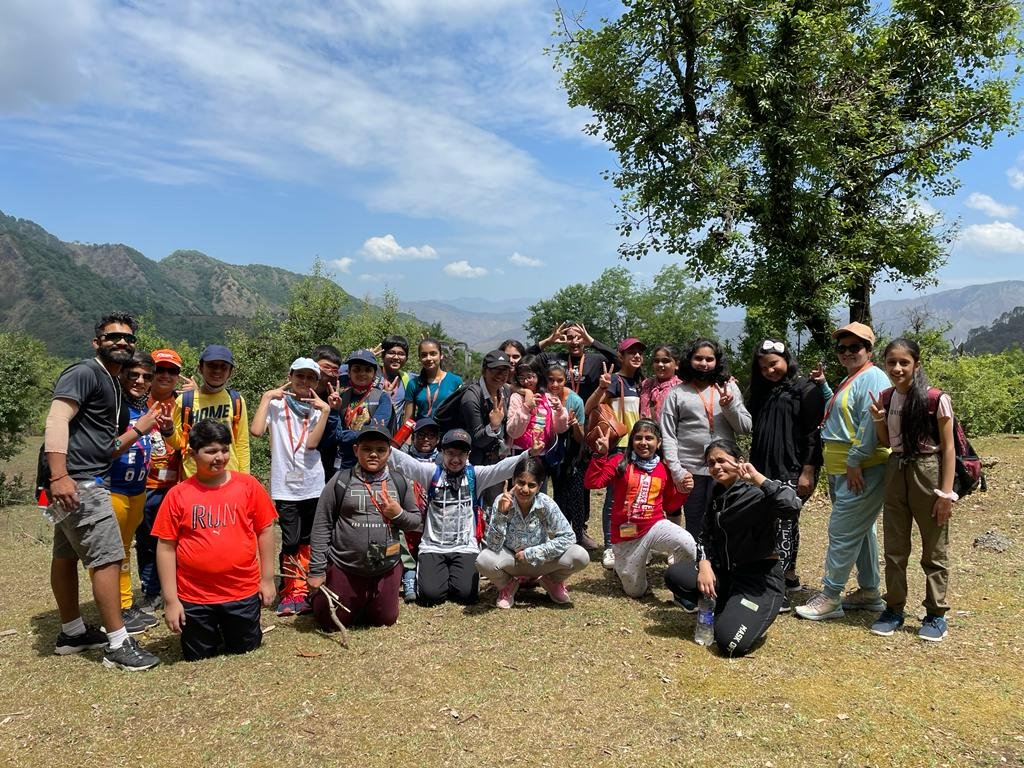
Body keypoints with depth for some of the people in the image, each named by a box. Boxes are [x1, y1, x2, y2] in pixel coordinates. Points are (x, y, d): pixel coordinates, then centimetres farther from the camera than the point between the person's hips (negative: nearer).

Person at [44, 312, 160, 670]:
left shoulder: (113, 387, 19)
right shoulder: (84, 373, -10)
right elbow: (56, 420, -23)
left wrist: (143, 426, 7)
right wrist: (58, 475, -33)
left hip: (89, 482, 10)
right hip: (76, 482, -10)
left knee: (66, 556, 18)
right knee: (108, 558, -10)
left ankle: (72, 633, 30)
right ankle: (119, 645, -5)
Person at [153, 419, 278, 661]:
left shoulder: (248, 485, -5)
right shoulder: (178, 495, -7)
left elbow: (265, 531, 2)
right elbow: (166, 547, -4)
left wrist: (267, 579, 2)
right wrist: (171, 600, -5)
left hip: (243, 593, 0)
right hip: (194, 597, 0)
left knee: (245, 649, 16)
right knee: (198, 657, 14)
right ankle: (211, 633, 43)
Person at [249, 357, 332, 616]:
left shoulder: (317, 409, 7)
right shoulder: (276, 404, 3)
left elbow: (311, 443, -10)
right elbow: (256, 430, -16)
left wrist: (325, 410, -13)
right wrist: (266, 397, -11)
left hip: (313, 485, 3)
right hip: (285, 486, -2)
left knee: (307, 542, 10)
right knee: (291, 541, -5)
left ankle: (301, 591, 23)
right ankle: (289, 592, 11)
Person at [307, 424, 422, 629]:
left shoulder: (400, 482, -1)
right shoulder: (340, 481, -8)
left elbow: (416, 520, 9)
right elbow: (321, 526, -5)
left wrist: (399, 514, -14)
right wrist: (316, 570, -7)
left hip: (387, 570, 2)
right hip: (343, 568, -2)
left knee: (385, 620, 16)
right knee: (331, 624, 10)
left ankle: (364, 605, 46)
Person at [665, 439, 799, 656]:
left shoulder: (756, 493, -16)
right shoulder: (718, 494, 9)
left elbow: (792, 505, -36)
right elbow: (706, 535, 11)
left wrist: (757, 477, -33)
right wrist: (704, 565, -7)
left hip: (761, 578, -7)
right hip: (725, 572, 7)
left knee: (731, 643, -24)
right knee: (675, 575, -14)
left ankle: (755, 616, 11)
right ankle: (728, 609, 6)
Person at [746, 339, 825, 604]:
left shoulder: (805, 390, -4)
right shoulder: (762, 393, 17)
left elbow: (814, 432, -10)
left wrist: (808, 471, -16)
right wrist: (754, 469, 16)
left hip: (792, 471, -6)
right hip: (766, 470, 6)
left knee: (783, 524, -8)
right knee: (786, 523, 14)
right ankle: (789, 575, 24)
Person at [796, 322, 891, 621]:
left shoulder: (872, 378, -13)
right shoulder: (850, 379, 19)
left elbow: (871, 423, -22)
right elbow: (838, 414, 26)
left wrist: (854, 461, -23)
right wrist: (823, 386, 18)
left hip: (861, 470, -11)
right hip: (842, 471, 11)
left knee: (842, 532, -6)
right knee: (861, 530, 17)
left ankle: (830, 596, 1)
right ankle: (869, 591, 29)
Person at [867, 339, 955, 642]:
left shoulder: (936, 399, -13)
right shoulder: (884, 398, 4)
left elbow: (948, 448, -10)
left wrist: (946, 492, -13)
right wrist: (878, 420, -7)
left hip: (927, 473, -5)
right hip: (895, 474, 5)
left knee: (934, 549, 8)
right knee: (894, 547, 11)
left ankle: (936, 614, 20)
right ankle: (894, 609, 23)